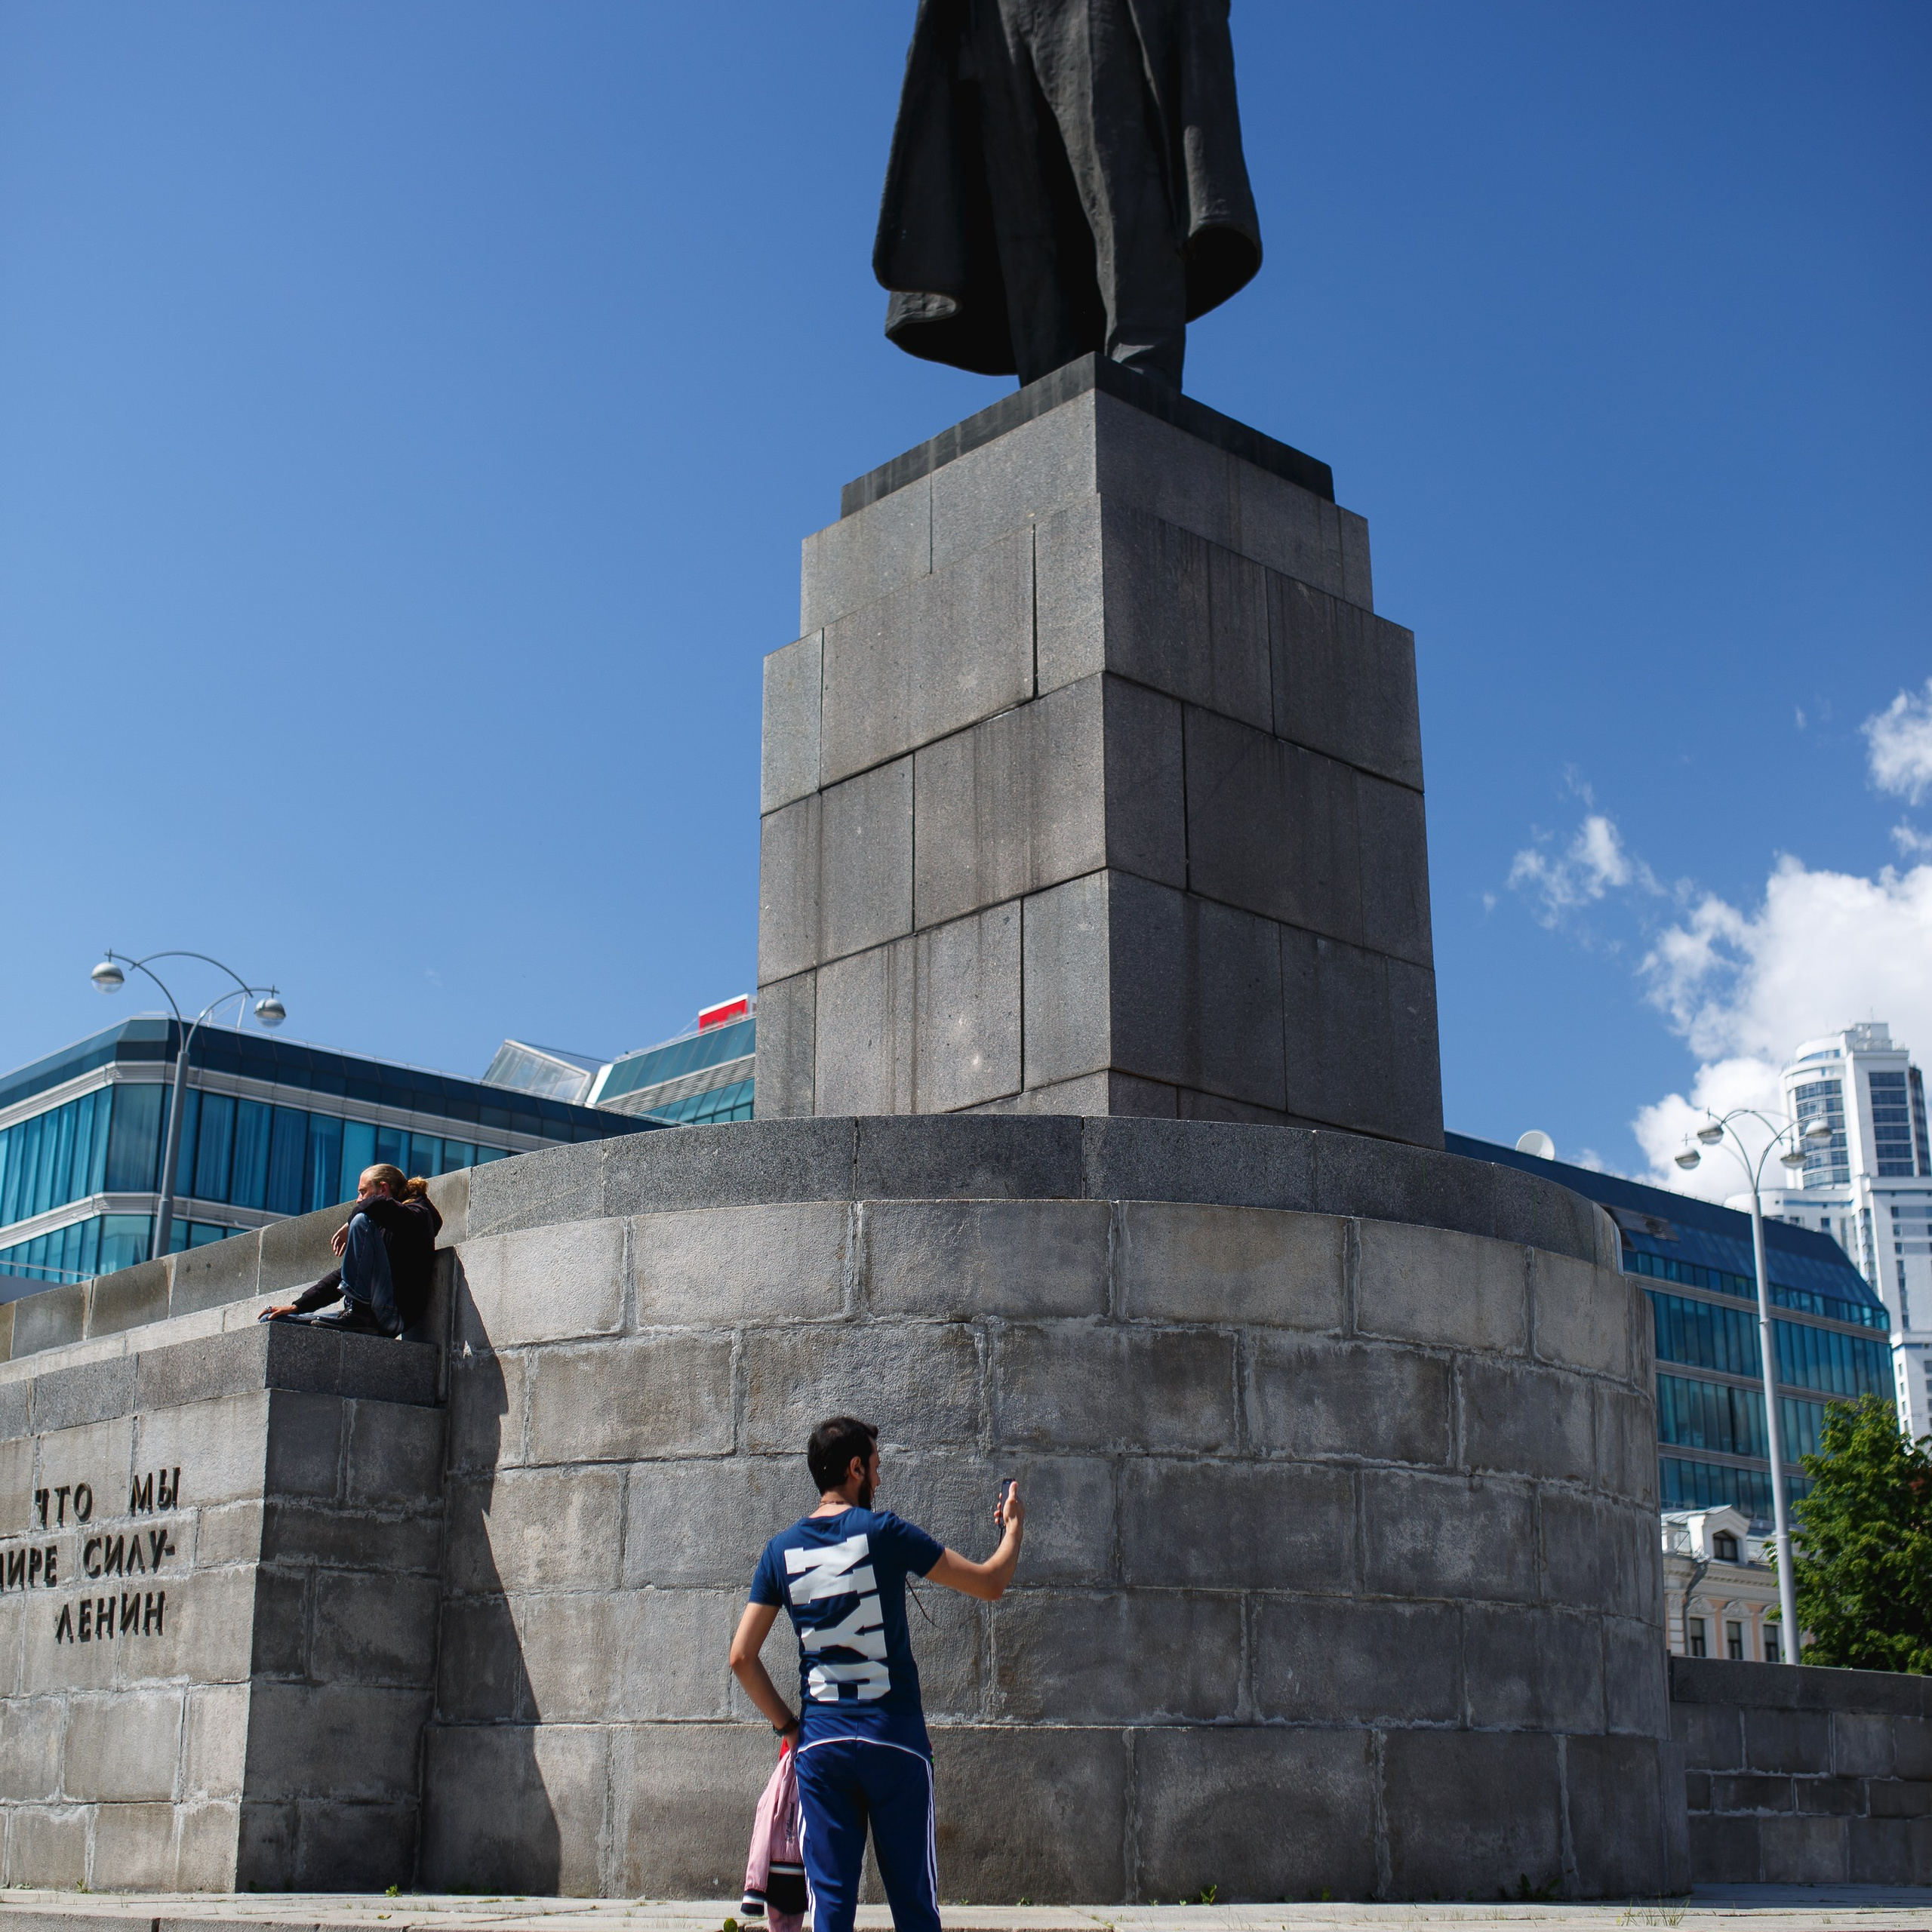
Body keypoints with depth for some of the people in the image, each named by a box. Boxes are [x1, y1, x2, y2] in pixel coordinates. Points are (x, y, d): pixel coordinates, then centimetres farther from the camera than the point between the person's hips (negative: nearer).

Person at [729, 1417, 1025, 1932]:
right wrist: (1013, 1526, 16)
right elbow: (990, 1584, -1)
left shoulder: (782, 1549, 5)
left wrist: (787, 1724, 12)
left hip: (820, 1740, 3)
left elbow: (741, 1657, 3)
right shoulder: (883, 1532, -6)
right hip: (894, 1736, -3)